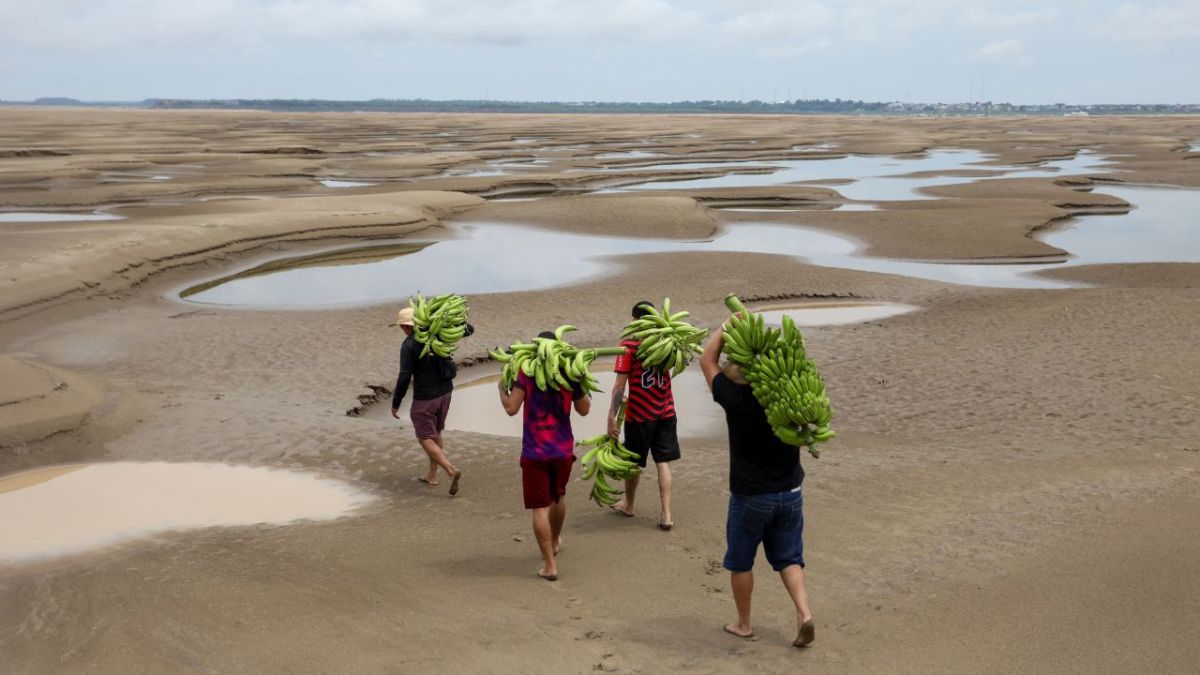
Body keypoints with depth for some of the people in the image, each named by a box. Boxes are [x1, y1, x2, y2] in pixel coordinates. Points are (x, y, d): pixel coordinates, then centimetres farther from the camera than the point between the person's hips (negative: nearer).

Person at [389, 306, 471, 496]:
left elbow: (404, 377, -19)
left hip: (425, 398, -7)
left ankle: (451, 471, -15)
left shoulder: (409, 345, -17)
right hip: (445, 392, 7)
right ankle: (432, 476, 29)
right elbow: (469, 329, 3)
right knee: (435, 433, 21)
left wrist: (395, 403, -11)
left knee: (426, 440, 2)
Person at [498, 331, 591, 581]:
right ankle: (555, 541, 50)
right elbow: (584, 409, 7)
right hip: (563, 450, 4)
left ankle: (550, 564, 2)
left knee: (540, 508, 2)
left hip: (535, 451, -4)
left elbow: (511, 408, -14)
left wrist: (502, 389, 4)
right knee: (558, 497, 27)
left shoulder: (525, 373, -11)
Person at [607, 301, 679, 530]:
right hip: (665, 412, 3)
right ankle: (666, 515, 0)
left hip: (639, 415, -3)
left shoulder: (628, 346, -14)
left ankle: (628, 505, 35)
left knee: (634, 462, 15)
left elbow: (620, 385, -16)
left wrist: (612, 416, -14)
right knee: (663, 462, 7)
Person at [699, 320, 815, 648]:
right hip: (790, 492, 4)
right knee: (789, 558, 16)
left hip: (750, 497, -4)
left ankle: (743, 624, 24)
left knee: (740, 562, 14)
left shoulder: (737, 399, -18)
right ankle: (804, 613, -1)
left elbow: (707, 361, -7)